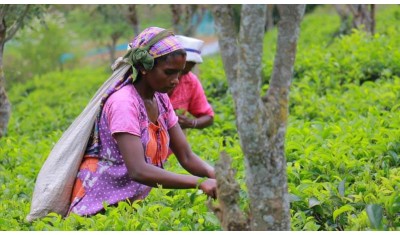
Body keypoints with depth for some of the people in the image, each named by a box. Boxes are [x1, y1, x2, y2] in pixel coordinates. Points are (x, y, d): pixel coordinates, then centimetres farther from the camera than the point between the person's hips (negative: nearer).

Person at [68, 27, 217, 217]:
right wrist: (199, 182, -34)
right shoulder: (124, 102, -19)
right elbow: (138, 171, -29)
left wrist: (216, 175, -17)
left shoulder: (161, 100, 5)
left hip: (133, 201, 8)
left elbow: (186, 157, 2)